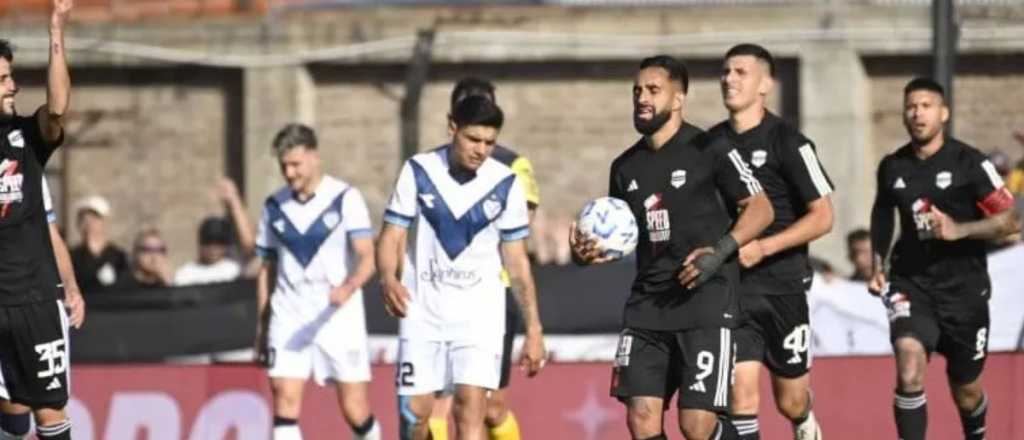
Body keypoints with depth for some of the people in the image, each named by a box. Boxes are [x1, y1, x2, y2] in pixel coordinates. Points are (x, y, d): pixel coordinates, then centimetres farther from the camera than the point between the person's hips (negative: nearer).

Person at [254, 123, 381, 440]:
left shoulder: (346, 199, -4)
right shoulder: (274, 207, 9)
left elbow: (367, 257, -14)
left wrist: (348, 287, -34)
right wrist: (262, 326, 16)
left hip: (338, 315, -3)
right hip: (289, 316, 3)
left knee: (355, 410, 0)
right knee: (285, 399, -11)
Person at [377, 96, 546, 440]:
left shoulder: (506, 185, -3)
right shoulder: (418, 172, -3)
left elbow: (517, 261, 4)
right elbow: (392, 236, 0)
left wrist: (533, 328, 2)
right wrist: (388, 278, -21)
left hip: (480, 312, -1)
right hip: (422, 310, 1)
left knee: (470, 408, -15)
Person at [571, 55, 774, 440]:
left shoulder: (709, 152, -4)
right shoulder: (627, 167, 13)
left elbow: (761, 209, -3)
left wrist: (721, 250, -18)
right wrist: (587, 252, 0)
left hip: (706, 303, -6)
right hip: (648, 305, 6)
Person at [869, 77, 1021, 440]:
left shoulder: (969, 163, -9)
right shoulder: (892, 167, 3)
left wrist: (958, 230, -24)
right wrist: (878, 264, 14)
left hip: (963, 287, -1)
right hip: (911, 282, 1)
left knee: (966, 389, 11)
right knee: (909, 369, -24)